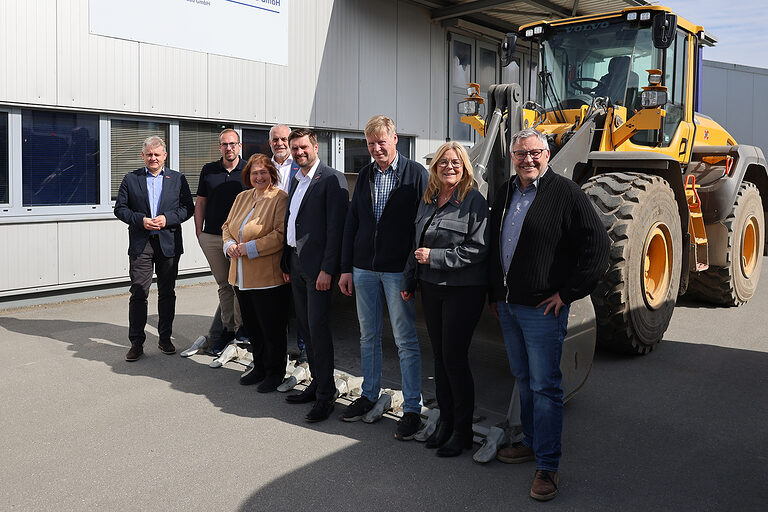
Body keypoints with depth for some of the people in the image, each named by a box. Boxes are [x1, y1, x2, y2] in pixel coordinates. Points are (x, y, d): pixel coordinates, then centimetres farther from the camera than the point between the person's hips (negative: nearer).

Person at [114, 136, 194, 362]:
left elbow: (188, 207, 3)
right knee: (138, 293, -3)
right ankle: (136, 343, 4)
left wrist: (167, 218, -12)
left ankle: (165, 338, 20)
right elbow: (120, 208, 5)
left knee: (167, 293, 8)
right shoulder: (131, 179, 7)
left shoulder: (178, 179, 8)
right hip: (140, 244, -1)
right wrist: (141, 220, -11)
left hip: (169, 243, 1)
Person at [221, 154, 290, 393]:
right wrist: (229, 245, -2)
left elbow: (281, 234, -19)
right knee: (251, 326, 17)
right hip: (241, 277, 7)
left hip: (268, 277, -7)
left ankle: (274, 372, 18)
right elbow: (227, 226, 19)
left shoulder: (280, 199, -10)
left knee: (272, 328, 2)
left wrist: (250, 248, -19)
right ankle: (259, 367, 33)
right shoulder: (242, 198, 14)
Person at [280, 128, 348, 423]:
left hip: (317, 265, -8)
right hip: (296, 263, 9)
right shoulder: (296, 180, 17)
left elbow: (335, 227, -15)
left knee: (317, 326, -8)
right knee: (305, 326, 12)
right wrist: (286, 263, 16)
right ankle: (317, 384, 23)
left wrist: (327, 269, -20)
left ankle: (326, 395, 1)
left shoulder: (331, 179, -9)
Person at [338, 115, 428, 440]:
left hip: (399, 270, -5)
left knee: (406, 341, 1)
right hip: (364, 269, 6)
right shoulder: (365, 175, 10)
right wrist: (346, 268, 8)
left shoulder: (416, 174, -6)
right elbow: (352, 223, 12)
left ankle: (412, 408, 10)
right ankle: (369, 396, 29)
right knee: (368, 336, 15)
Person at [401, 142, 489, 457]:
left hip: (463, 290, -7)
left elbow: (477, 250, -17)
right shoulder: (427, 202, 12)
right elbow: (417, 246, 20)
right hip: (431, 289, 7)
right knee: (439, 356, 12)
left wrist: (434, 257, -18)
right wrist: (409, 281, 19)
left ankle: (462, 430, 12)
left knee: (455, 357, -3)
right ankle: (445, 421, 25)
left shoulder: (473, 201, -10)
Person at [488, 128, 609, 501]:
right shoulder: (505, 193, 12)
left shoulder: (565, 193, -9)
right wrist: (494, 292, 17)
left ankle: (547, 466, 6)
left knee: (545, 385, -2)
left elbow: (597, 245, -12)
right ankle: (532, 442, 33)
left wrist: (568, 292, -12)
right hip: (507, 305, 7)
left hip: (543, 308, -7)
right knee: (523, 380, 17)